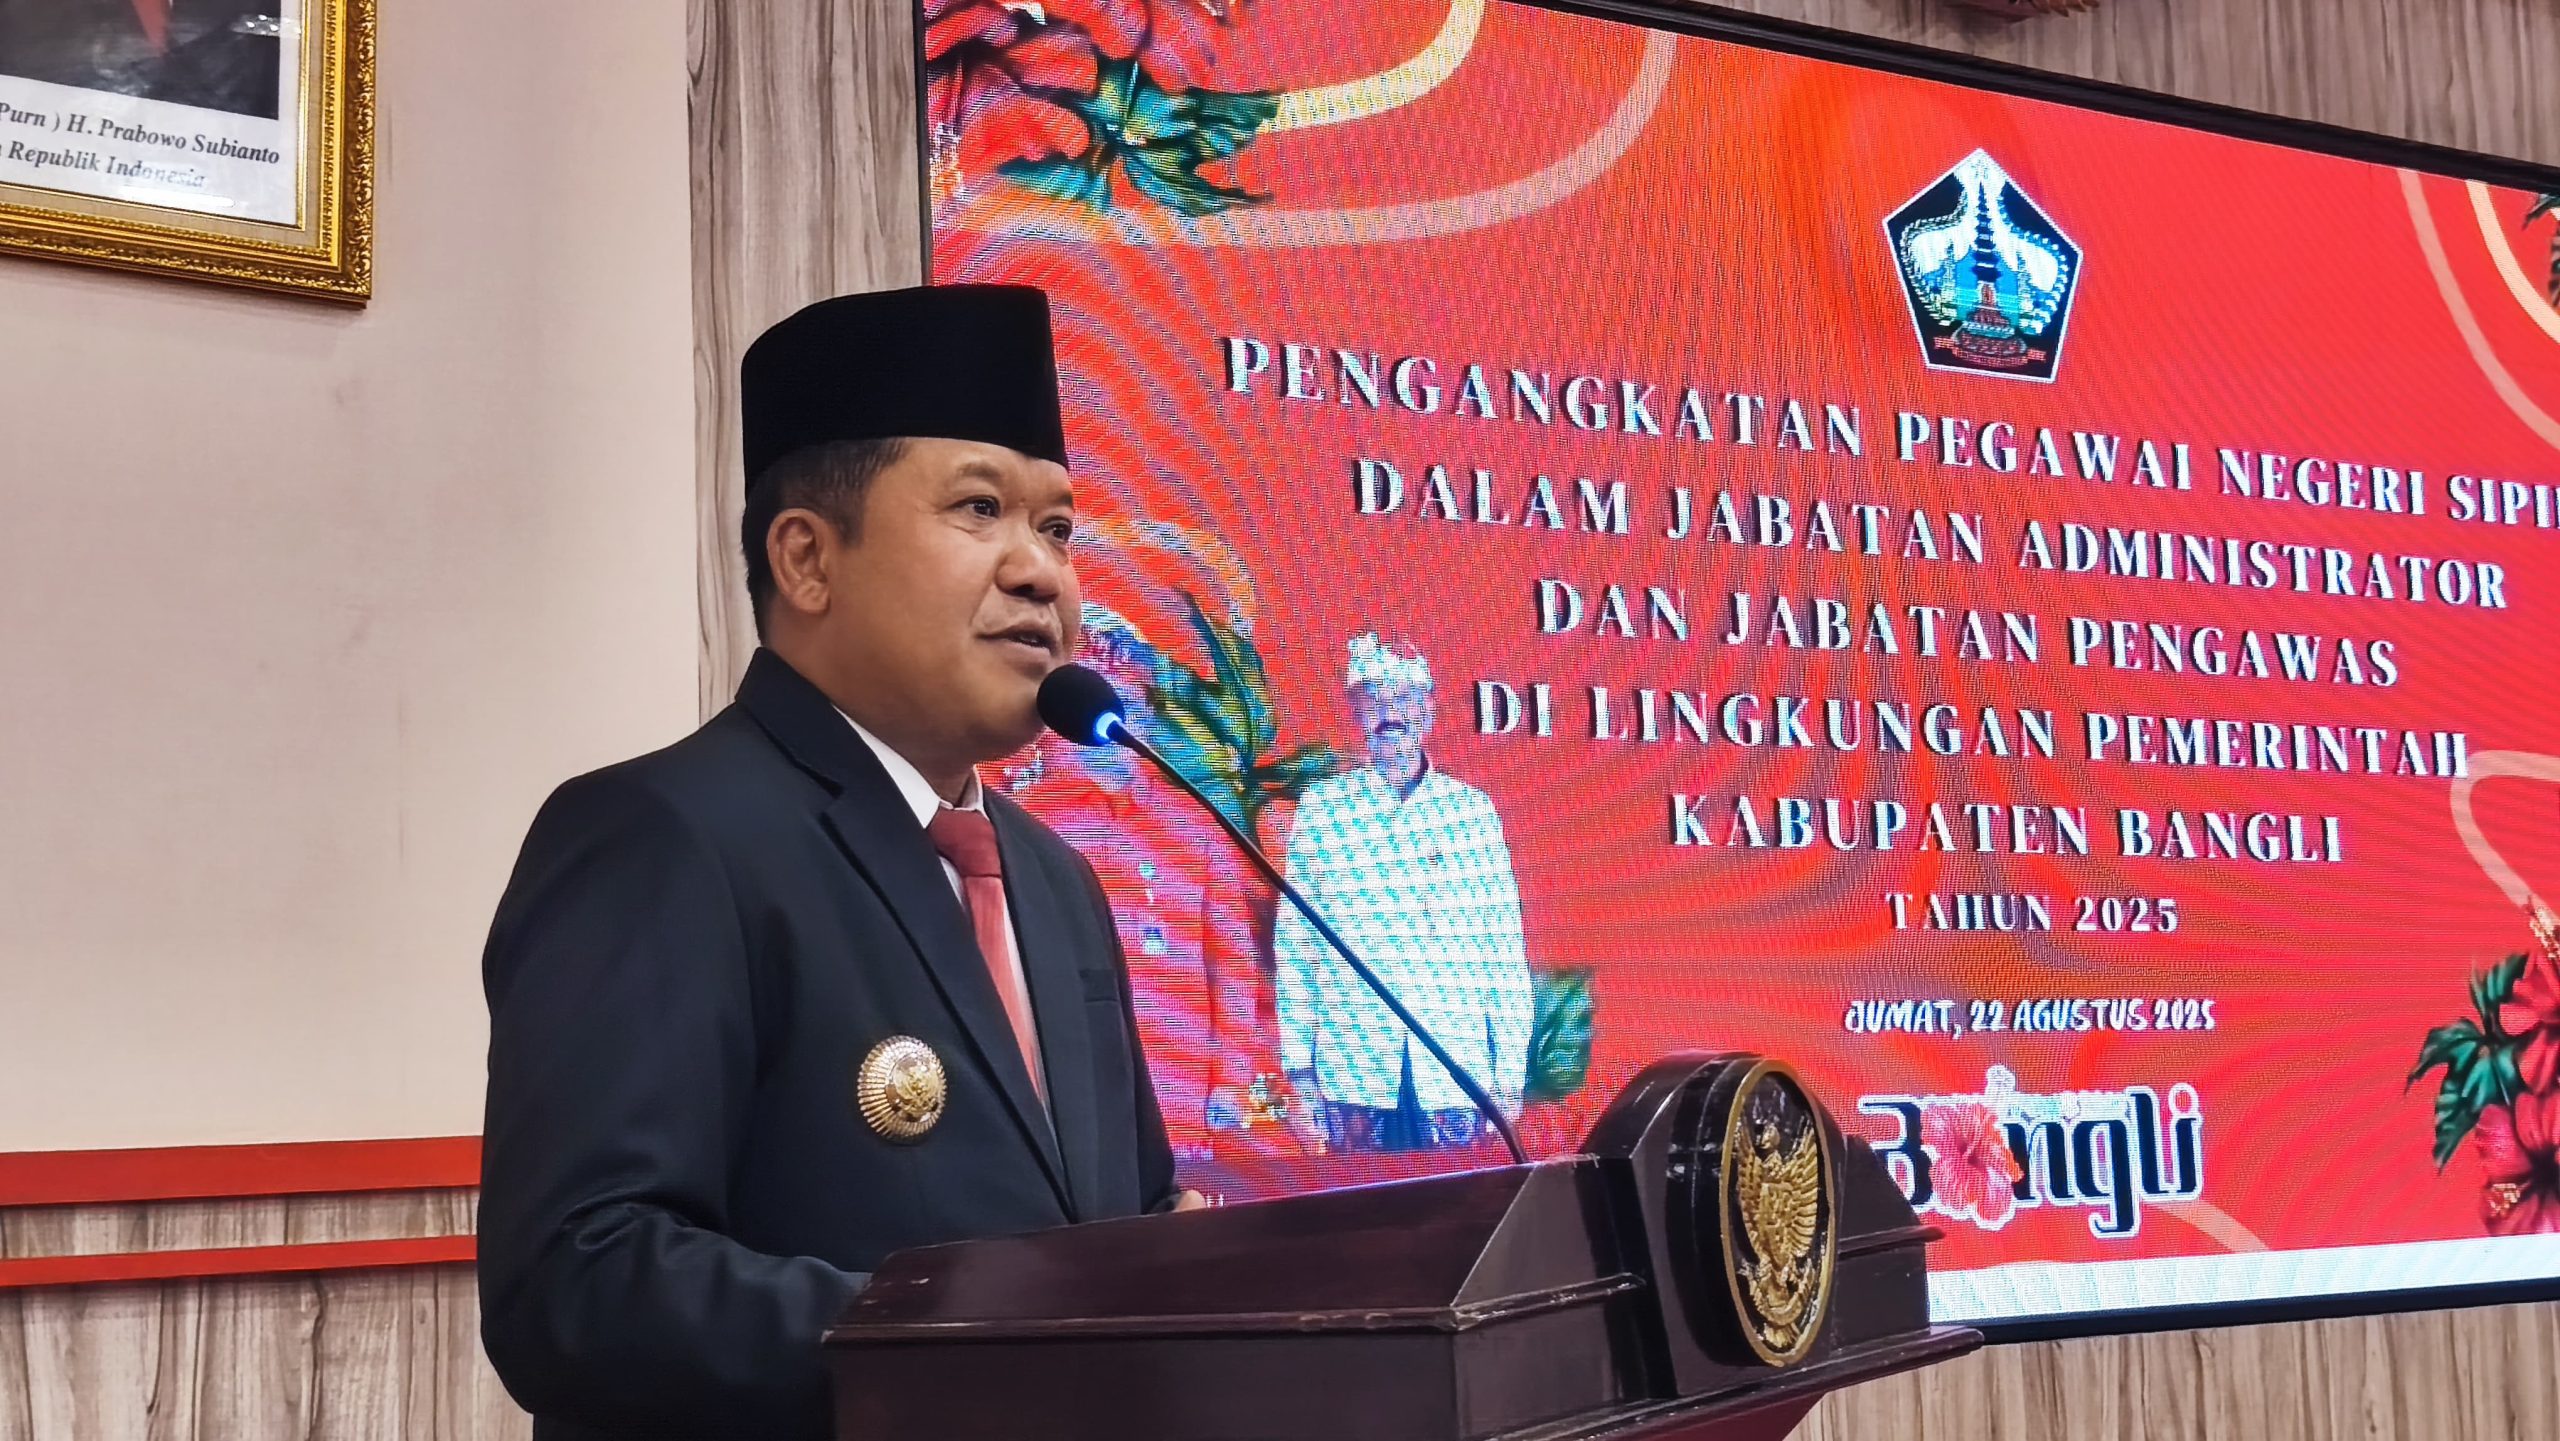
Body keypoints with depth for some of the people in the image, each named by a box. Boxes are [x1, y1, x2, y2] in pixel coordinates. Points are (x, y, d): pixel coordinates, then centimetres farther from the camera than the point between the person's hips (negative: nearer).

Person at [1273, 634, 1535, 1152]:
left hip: (1455, 1071, 1)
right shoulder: (1320, 809, 5)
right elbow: (1293, 944, 5)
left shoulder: (1471, 809, 7)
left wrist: (1511, 1073, 5)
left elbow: (1504, 950, 8)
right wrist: (1299, 1070, 2)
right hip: (1353, 1071, -1)